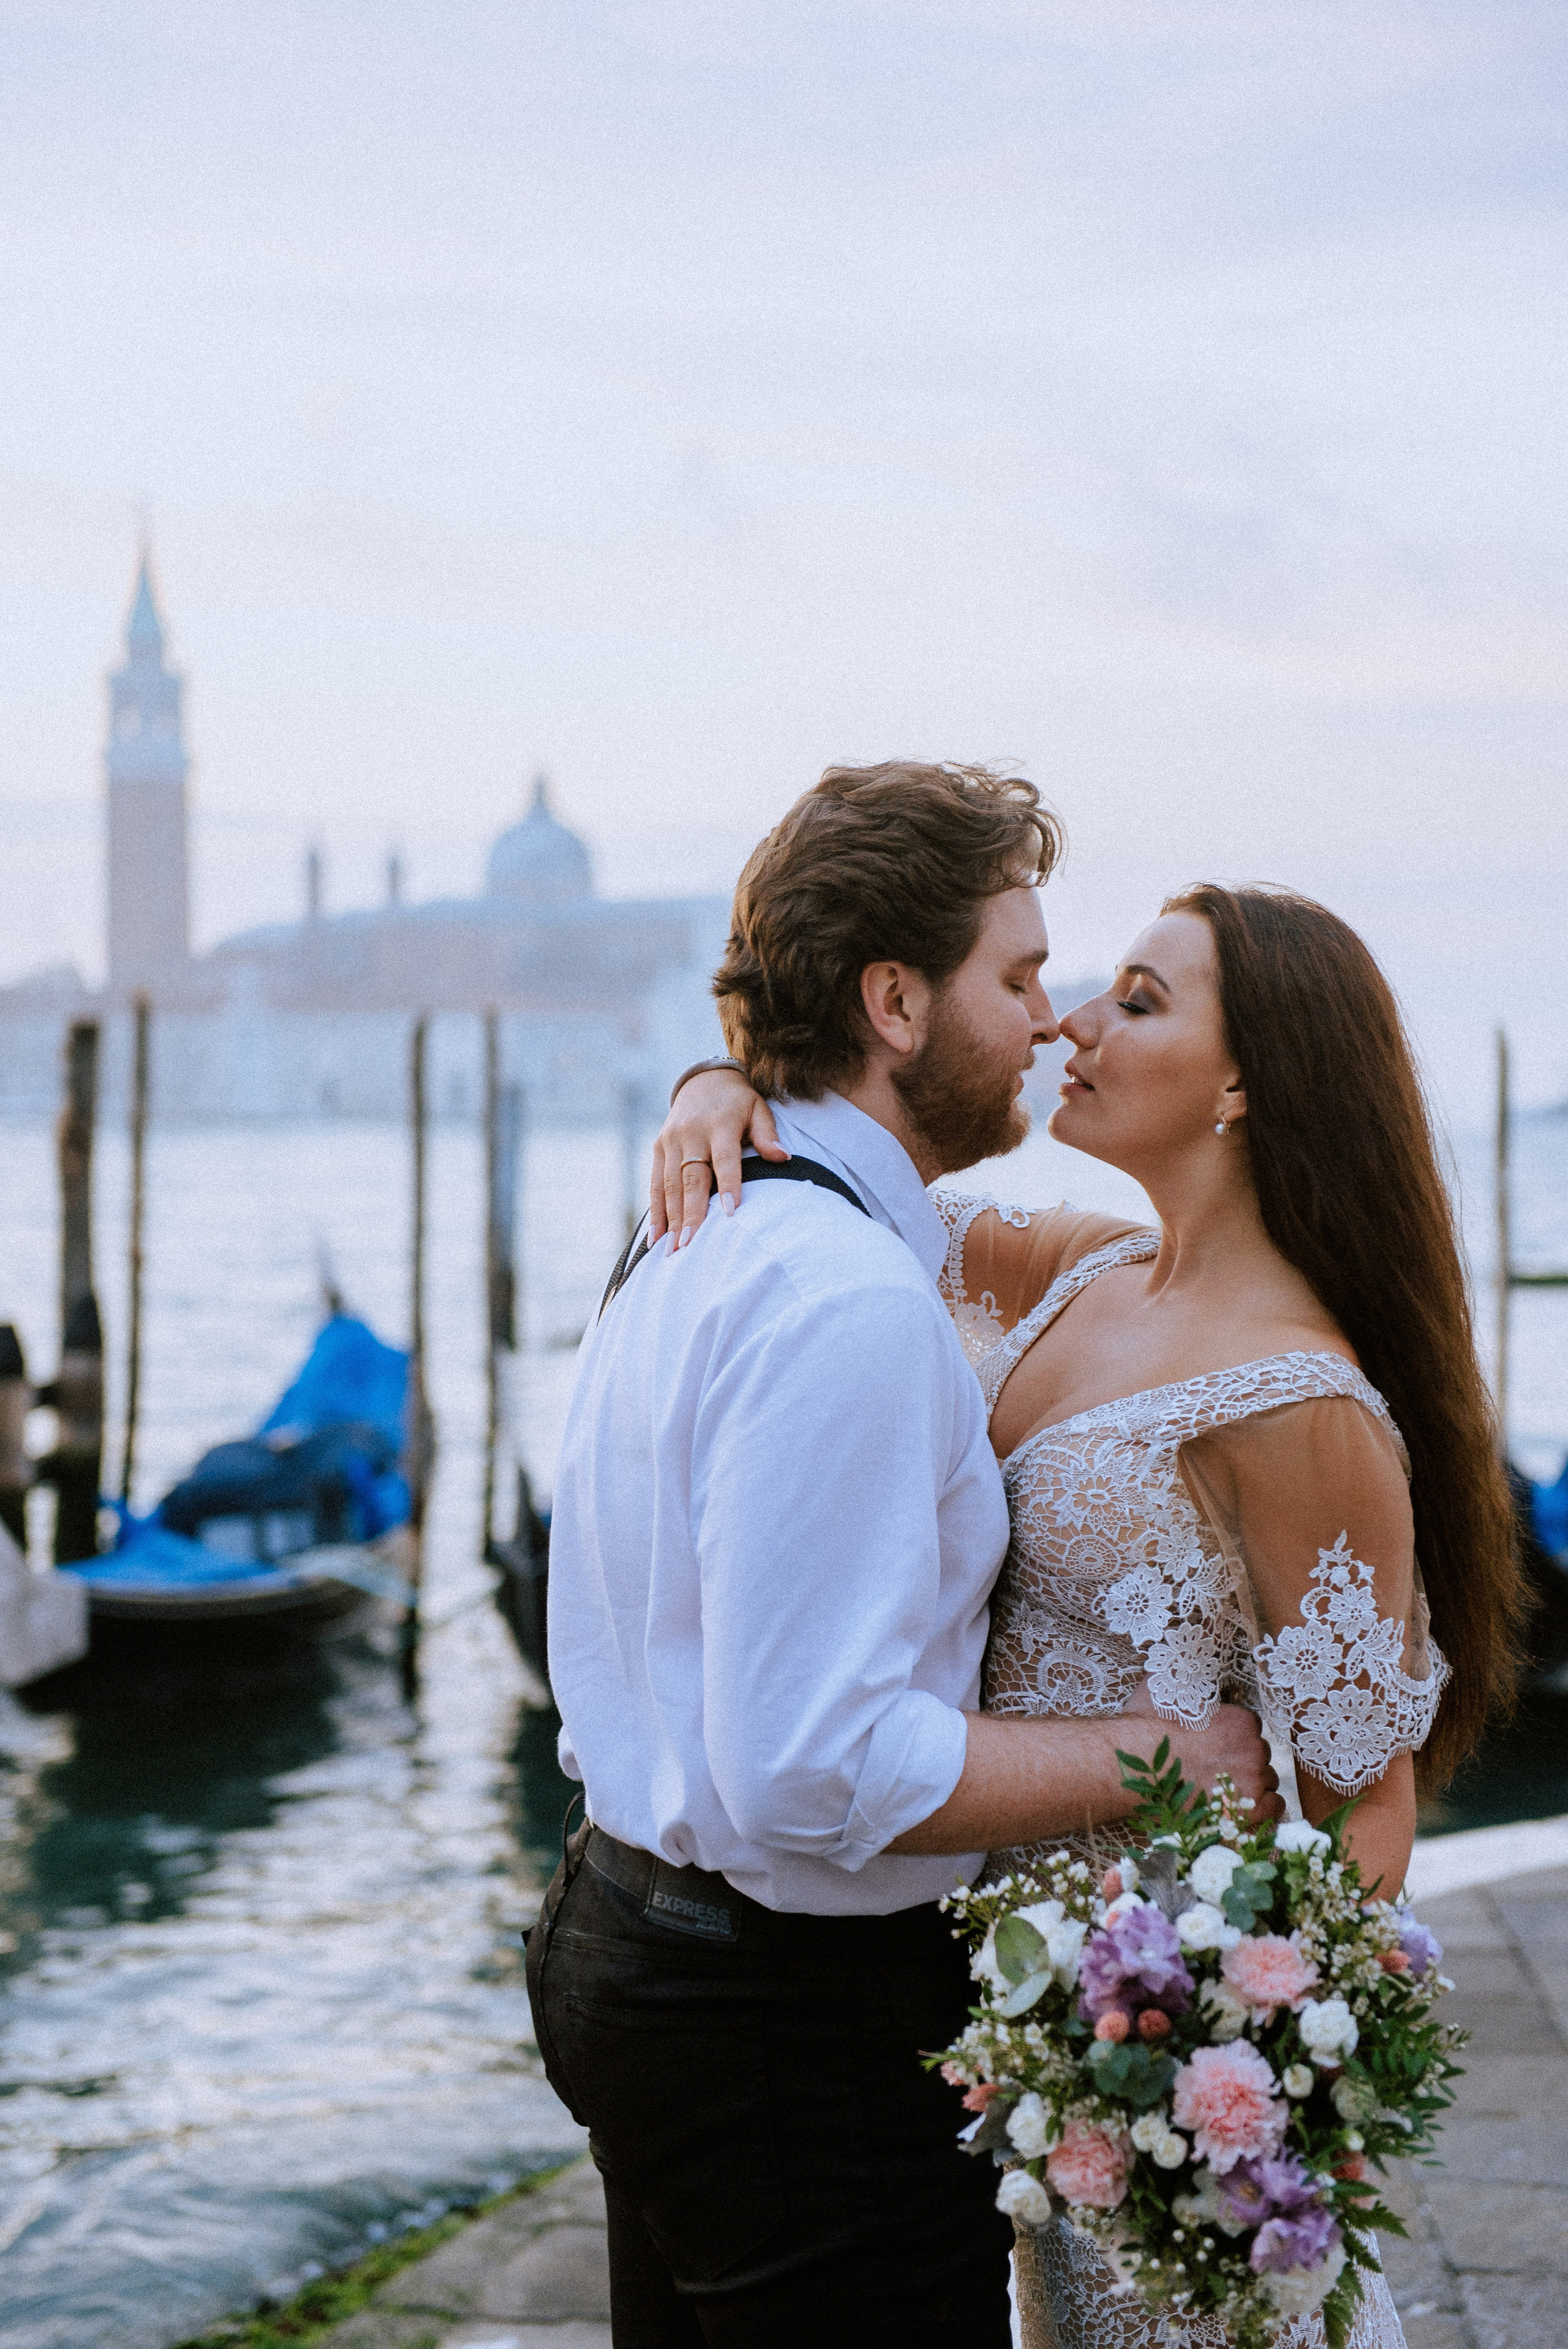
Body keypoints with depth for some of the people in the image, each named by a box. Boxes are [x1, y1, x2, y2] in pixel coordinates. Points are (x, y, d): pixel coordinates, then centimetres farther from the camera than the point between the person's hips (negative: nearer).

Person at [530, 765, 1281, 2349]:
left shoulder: (681, 1248, 10)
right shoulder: (849, 1301, -23)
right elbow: (813, 1769, -27)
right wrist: (1156, 1759, -18)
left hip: (627, 1921, 10)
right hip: (804, 2020, -10)